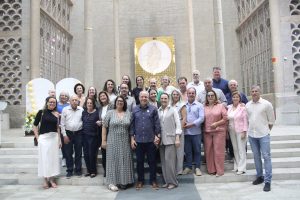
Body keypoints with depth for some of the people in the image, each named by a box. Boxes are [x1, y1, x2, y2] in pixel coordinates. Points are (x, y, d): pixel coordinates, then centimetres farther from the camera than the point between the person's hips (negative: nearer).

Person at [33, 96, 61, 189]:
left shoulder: (57, 114, 5)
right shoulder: (41, 112, -3)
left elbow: (57, 127, 10)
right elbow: (35, 125, 0)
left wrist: (59, 140, 8)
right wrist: (37, 137, -4)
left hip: (54, 138, 3)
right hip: (44, 138, -3)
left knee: (53, 158, 8)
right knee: (44, 158, 2)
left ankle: (52, 179, 21)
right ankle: (45, 180, 14)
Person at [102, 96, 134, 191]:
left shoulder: (128, 113, 4)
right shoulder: (110, 113, -1)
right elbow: (104, 127, 0)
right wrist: (103, 140, -4)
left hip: (125, 142, 2)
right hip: (113, 141, -2)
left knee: (124, 161, 7)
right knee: (113, 160, 3)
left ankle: (123, 181, 20)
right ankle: (112, 182, 11)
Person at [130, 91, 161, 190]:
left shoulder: (153, 109, 0)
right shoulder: (135, 109, 4)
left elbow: (157, 124, 0)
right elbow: (132, 125, 4)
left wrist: (158, 136, -6)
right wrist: (132, 138, 0)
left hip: (151, 140, -1)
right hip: (138, 140, 2)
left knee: (152, 161, 8)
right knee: (139, 161, 11)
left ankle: (153, 180, 22)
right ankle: (140, 180, 25)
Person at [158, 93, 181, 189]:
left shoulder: (173, 110, 2)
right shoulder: (157, 111, 9)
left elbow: (178, 124, -1)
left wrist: (177, 138, -8)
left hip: (170, 139, -3)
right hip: (161, 140, 3)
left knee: (169, 160, -7)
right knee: (163, 161, 6)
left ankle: (173, 181, 5)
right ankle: (166, 181, 17)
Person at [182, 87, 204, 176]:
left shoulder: (199, 105, 2)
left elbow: (201, 118, -7)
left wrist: (192, 124, -16)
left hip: (196, 132, -1)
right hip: (186, 132, 2)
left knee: (197, 150, 5)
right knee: (187, 150, 9)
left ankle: (197, 168, 16)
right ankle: (188, 167, 21)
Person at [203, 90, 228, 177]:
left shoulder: (220, 106, 5)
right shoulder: (204, 107, 11)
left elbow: (225, 118, 0)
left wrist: (216, 123, -9)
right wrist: (203, 128, -3)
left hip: (219, 131, -2)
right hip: (207, 132, 3)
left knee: (218, 151, -2)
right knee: (208, 151, 4)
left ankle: (219, 171, 8)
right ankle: (211, 170, 16)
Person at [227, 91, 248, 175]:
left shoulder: (242, 107, -7)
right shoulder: (229, 107, 7)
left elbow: (245, 120, -8)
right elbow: (227, 119, 11)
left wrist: (244, 131, -13)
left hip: (240, 131, -5)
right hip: (232, 131, 5)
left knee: (241, 149, 0)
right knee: (235, 149, 11)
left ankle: (241, 168, 8)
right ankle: (236, 166, 21)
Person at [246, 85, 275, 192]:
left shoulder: (266, 104, -6)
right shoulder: (247, 105, 5)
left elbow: (271, 120, 0)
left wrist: (266, 130, 5)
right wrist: (251, 129, 9)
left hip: (263, 135, -4)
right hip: (251, 135, 4)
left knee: (266, 156, -3)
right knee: (256, 156, 13)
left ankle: (268, 181, 3)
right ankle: (259, 176, 27)